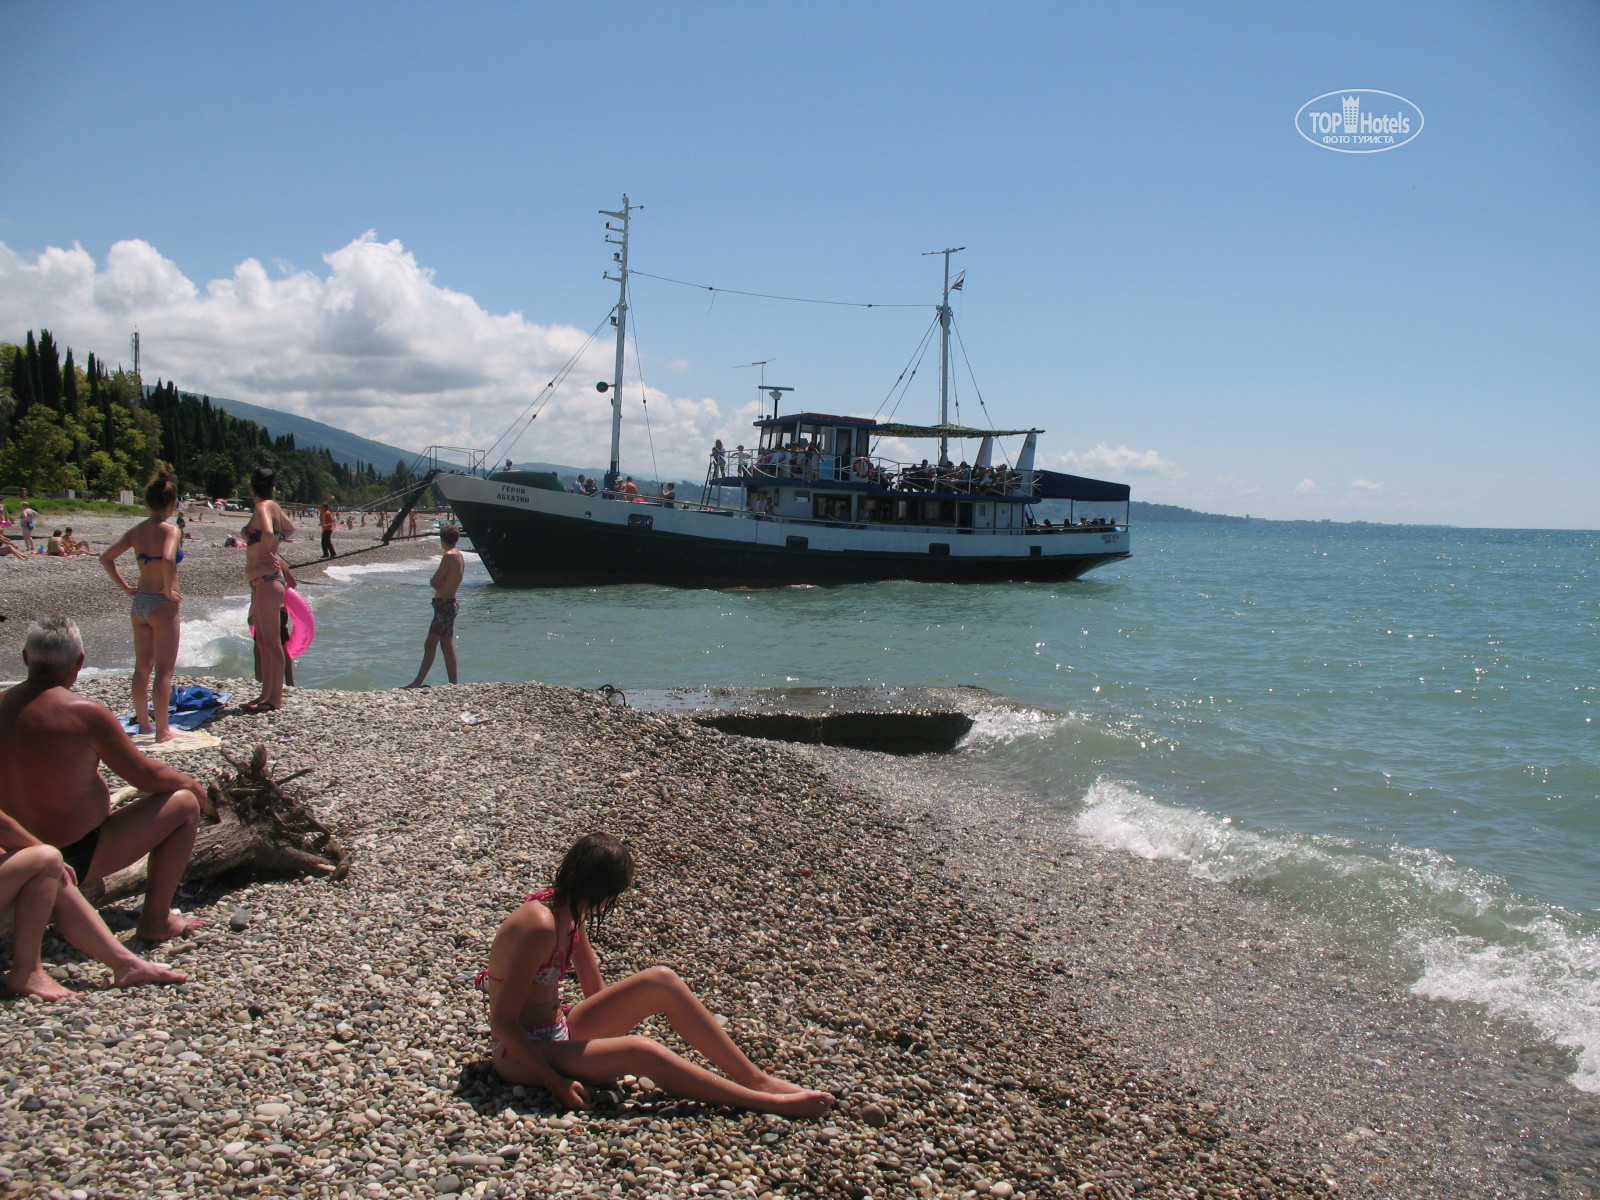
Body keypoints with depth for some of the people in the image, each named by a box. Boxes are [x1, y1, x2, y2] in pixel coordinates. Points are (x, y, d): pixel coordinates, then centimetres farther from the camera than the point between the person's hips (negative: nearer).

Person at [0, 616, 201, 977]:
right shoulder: (86, 714, -20)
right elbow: (147, 777, -10)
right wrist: (194, 786, 10)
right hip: (79, 857, -7)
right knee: (183, 803, 7)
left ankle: (119, 958, 26)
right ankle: (156, 919, 15)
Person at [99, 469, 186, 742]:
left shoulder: (137, 530, 7)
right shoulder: (170, 530, -13)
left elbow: (106, 558, 10)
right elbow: (168, 559, -32)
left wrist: (126, 587, 10)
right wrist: (169, 590, -19)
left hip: (139, 602, 7)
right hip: (162, 605, -7)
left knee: (142, 667, 17)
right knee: (164, 670, -1)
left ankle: (142, 722, 27)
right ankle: (162, 730, 1)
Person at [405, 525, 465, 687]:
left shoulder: (449, 556, -15)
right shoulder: (459, 556, 13)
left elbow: (433, 582, -16)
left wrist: (437, 582, 3)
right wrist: (441, 583, -6)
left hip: (444, 605, -10)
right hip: (450, 603, 10)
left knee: (430, 644, -11)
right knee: (447, 646, 13)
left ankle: (418, 683, -14)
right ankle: (454, 683, 15)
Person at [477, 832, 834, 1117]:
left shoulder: (569, 912, 2)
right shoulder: (540, 925, -27)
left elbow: (595, 989, 13)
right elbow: (503, 1021, -26)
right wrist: (555, 1083, -25)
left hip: (559, 1028, 9)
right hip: (520, 1055, -9)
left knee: (661, 981, -9)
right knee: (640, 1052, -30)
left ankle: (754, 1078, -8)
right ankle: (765, 1101, -23)